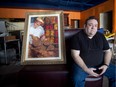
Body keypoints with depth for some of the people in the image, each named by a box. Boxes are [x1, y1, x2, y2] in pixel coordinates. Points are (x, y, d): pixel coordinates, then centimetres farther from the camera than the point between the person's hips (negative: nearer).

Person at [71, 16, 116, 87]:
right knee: (77, 80, -30)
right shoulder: (77, 37, -8)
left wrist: (106, 65, -7)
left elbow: (108, 51, 10)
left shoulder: (101, 36, 7)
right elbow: (75, 55, -13)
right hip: (82, 65, -4)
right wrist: (86, 69, -20)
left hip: (100, 64, 5)